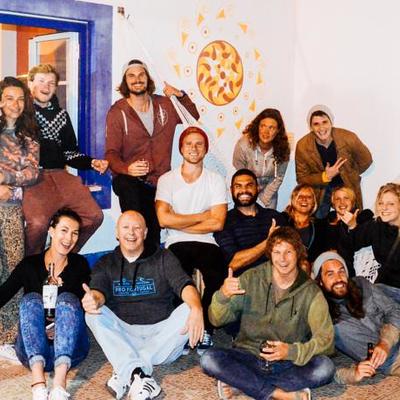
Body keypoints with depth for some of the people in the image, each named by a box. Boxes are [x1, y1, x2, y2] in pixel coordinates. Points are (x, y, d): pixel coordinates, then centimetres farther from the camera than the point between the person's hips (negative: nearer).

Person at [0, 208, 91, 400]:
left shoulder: (80, 265, 8)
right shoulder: (30, 265, 6)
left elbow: (85, 306, -2)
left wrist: (61, 328, -20)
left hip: (70, 348, 0)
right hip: (32, 350, 0)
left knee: (67, 299, -24)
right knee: (31, 299, -23)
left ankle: (59, 384, -44)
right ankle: (38, 383, -42)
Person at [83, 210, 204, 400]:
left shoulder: (164, 258, 7)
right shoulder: (105, 264, 11)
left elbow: (184, 285, -10)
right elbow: (99, 290, -9)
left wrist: (196, 308, -34)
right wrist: (94, 299, -36)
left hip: (160, 333, 0)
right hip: (123, 334, 0)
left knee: (187, 310, -25)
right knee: (94, 314, -22)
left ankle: (125, 374, -32)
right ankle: (138, 375, -39)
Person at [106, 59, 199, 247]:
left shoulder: (164, 104, 6)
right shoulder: (118, 112, -5)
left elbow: (194, 117, 19)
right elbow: (111, 152, -10)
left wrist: (181, 96, -1)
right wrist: (127, 168, -33)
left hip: (159, 182, 4)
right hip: (129, 180, -3)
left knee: (153, 236, 4)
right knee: (127, 188, -37)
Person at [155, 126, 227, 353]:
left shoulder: (216, 180, 8)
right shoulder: (167, 180, 8)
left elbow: (217, 223, -4)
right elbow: (164, 219, -6)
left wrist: (178, 222, -4)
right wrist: (201, 216, -3)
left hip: (206, 243, 1)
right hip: (176, 244, 0)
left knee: (217, 276, -31)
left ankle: (206, 331, -13)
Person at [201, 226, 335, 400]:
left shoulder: (311, 292, 0)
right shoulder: (251, 279, 1)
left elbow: (325, 339, -9)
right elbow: (217, 320, 1)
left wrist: (292, 351, -26)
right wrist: (223, 296, -21)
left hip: (289, 364, 0)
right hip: (248, 358, 0)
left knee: (325, 367, -29)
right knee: (210, 359, -27)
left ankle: (238, 383, -24)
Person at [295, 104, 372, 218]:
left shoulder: (349, 138, -20)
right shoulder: (302, 146, -19)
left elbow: (365, 160, -1)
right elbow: (302, 178, -10)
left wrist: (348, 176, 1)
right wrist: (325, 176, -23)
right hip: (319, 190, 0)